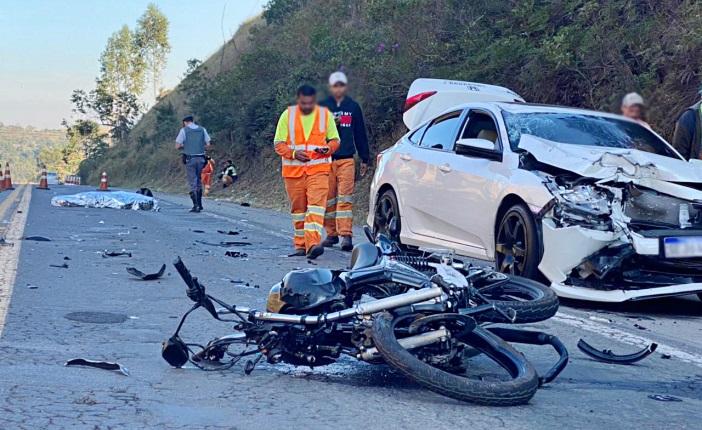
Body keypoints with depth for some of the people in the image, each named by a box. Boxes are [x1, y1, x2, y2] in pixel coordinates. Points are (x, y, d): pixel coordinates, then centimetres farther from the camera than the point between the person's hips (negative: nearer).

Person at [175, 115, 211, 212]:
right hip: (200, 158, 3)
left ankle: (196, 206, -4)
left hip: (190, 159, -3)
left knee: (192, 183, 0)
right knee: (199, 181, 17)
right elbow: (208, 145, 5)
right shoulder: (202, 130, 8)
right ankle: (199, 204, 19)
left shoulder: (184, 130, -2)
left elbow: (177, 146, -5)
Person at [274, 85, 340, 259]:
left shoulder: (325, 114, 4)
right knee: (298, 209, 7)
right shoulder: (287, 115, 3)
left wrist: (328, 149, -11)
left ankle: (313, 244, -25)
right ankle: (300, 245, 17)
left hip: (318, 169, -1)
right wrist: (294, 153, -16)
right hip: (293, 171, 1)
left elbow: (335, 139, 12)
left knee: (316, 206, -16)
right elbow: (278, 143, 3)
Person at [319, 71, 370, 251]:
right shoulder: (323, 107, 7)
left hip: (347, 159, 0)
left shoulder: (353, 107, 10)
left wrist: (365, 159, 15)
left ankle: (346, 235, -15)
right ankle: (331, 234, 15)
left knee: (345, 198, -10)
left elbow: (360, 134, 15)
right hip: (326, 159, 0)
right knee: (328, 198, 4)